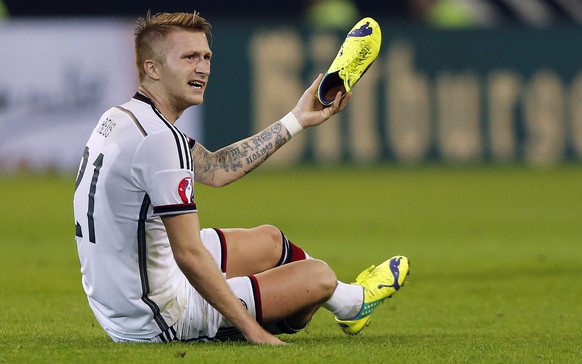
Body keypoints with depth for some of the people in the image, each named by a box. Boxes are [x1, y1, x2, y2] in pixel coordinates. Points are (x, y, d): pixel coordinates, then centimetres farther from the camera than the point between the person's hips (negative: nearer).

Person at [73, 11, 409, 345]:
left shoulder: (120, 118, 4)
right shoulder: (160, 139, -26)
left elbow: (214, 169, 14)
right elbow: (190, 255, -27)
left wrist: (297, 120, 19)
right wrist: (251, 330, -19)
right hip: (159, 321, -9)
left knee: (269, 240, 27)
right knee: (319, 276, 7)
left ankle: (350, 298, 52)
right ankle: (353, 302, 42)